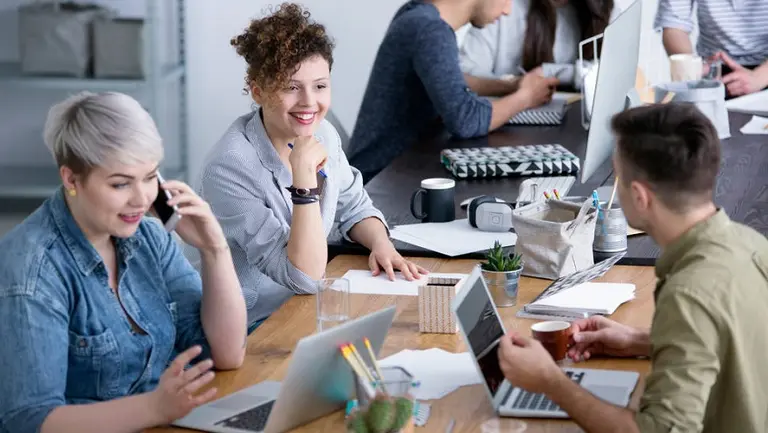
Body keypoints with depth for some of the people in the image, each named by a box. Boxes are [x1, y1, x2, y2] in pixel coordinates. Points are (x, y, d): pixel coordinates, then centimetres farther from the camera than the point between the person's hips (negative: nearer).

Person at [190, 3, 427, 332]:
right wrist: (304, 176, -32)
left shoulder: (322, 134, -2)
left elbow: (354, 206, 15)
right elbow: (304, 278, -26)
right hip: (252, 329, -7)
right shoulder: (231, 168, -24)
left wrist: (381, 244, -6)